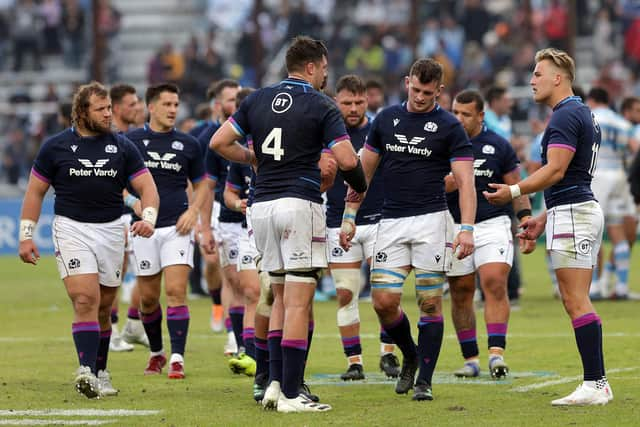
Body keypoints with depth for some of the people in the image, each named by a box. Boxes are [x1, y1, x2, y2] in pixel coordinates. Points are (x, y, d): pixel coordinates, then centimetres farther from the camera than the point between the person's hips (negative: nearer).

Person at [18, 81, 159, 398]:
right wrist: (26, 235, 1)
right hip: (71, 228, -3)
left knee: (104, 307, 9)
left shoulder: (122, 147, 5)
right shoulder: (56, 146, 0)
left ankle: (100, 373, 21)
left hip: (111, 230, 3)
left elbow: (146, 186, 3)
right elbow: (35, 191, 6)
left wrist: (148, 218, -17)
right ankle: (87, 371, -27)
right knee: (85, 300, -18)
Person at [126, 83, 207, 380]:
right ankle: (156, 353, 27)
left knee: (176, 291, -13)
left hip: (177, 227, 0)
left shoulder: (188, 144, 6)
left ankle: (177, 359, -15)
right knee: (148, 297, 7)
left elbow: (201, 184, 15)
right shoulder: (131, 141, 3)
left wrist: (193, 210, -3)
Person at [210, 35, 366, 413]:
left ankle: (276, 382, 9)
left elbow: (219, 142, 8)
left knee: (282, 295, 17)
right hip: (300, 204, -6)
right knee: (300, 301, -5)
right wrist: (361, 188, 7)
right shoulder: (321, 106, -5)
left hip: (262, 205, 6)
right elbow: (347, 159, -12)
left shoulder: (258, 99, 10)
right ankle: (290, 394, -8)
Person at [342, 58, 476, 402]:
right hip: (391, 222, 3)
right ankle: (410, 356, 22)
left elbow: (465, 181, -9)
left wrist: (467, 228, -21)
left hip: (432, 220, -3)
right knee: (384, 301, -5)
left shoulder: (449, 127, -3)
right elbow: (364, 169, 15)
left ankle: (424, 380, 5)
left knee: (430, 302, -3)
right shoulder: (386, 119, 9)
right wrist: (349, 216, 10)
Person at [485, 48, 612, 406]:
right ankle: (597, 384, 8)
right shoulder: (582, 114, 20)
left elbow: (555, 170, -21)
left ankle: (595, 383, -14)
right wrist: (543, 218, 25)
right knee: (577, 301, 10)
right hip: (584, 211, 10)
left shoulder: (566, 115, -12)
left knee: (576, 301, -11)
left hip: (572, 214, -10)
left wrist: (514, 192, -17)